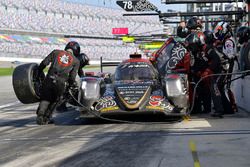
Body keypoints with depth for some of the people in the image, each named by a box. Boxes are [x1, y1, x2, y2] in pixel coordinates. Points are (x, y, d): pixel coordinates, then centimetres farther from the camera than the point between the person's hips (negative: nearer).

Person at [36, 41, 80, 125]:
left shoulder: (56, 52, 17)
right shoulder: (76, 61, 15)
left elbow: (44, 63, 8)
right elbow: (72, 77, 8)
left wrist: (38, 72, 20)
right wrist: (72, 84, 28)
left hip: (49, 79, 1)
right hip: (61, 82, -1)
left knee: (45, 99, 10)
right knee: (54, 100, 20)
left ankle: (40, 114, -13)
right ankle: (46, 118, 16)